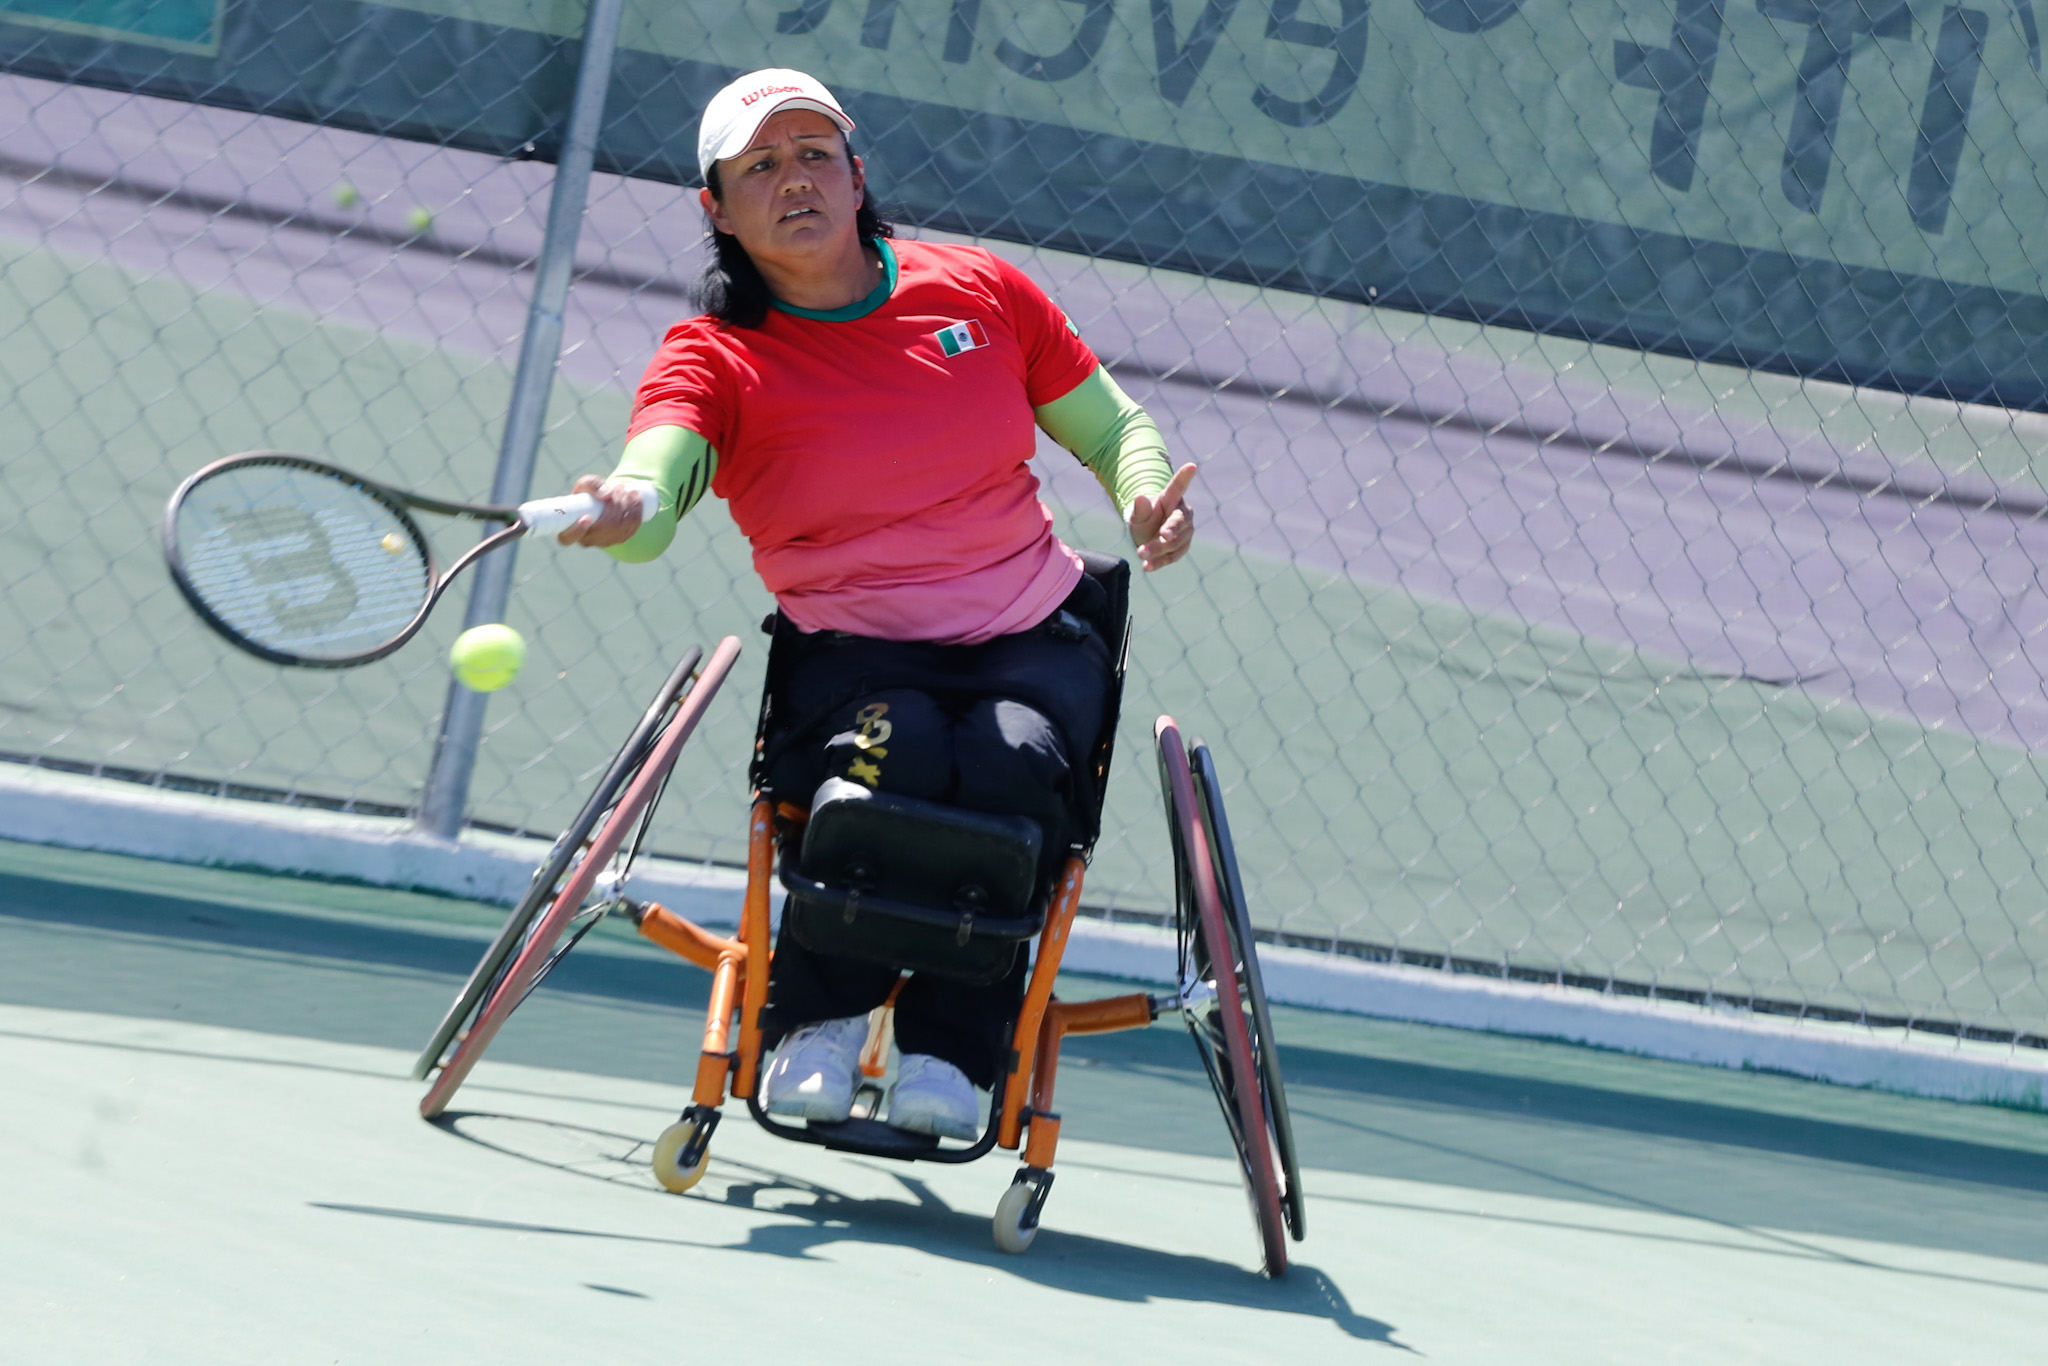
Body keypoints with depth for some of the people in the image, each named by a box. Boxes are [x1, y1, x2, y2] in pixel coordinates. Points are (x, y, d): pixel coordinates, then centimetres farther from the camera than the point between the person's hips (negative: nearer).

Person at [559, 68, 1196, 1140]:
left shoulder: (981, 292, 4)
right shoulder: (715, 358, -4)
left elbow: (1112, 428, 16)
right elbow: (656, 471, -26)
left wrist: (1147, 500, -7)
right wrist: (623, 511, -51)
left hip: (1033, 635, 2)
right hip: (854, 647, -2)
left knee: (1012, 760, -33)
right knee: (896, 749, -37)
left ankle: (948, 1052, -20)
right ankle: (816, 1025, -19)